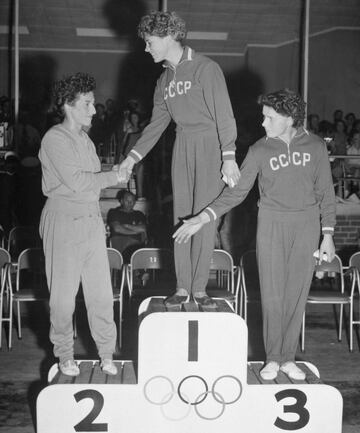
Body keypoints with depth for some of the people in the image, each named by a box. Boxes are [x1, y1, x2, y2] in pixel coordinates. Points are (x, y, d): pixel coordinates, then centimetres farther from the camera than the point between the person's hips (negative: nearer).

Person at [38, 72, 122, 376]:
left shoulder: (85, 139, 16)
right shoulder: (55, 138, -9)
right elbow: (76, 181, -17)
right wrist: (113, 177, -9)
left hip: (93, 221, 7)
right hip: (64, 223, -7)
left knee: (101, 293, 6)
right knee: (64, 294, 3)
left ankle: (107, 354, 16)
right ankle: (65, 355, 19)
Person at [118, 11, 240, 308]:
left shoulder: (205, 68, -8)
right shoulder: (165, 79, 14)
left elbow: (224, 114, -13)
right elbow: (157, 124, 17)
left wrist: (229, 157, -21)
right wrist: (133, 156, 8)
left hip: (210, 145, -6)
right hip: (182, 147, 6)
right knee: (182, 217, 4)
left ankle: (200, 288, 4)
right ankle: (183, 287, 9)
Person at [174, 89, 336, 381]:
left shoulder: (315, 146, 1)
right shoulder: (259, 150, -1)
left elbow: (325, 193, 6)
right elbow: (236, 191, -1)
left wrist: (328, 234, 2)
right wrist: (204, 218, -11)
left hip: (306, 227, 1)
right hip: (272, 225, 0)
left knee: (297, 294, 4)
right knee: (272, 294, 0)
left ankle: (288, 358, 16)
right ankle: (272, 359, 14)